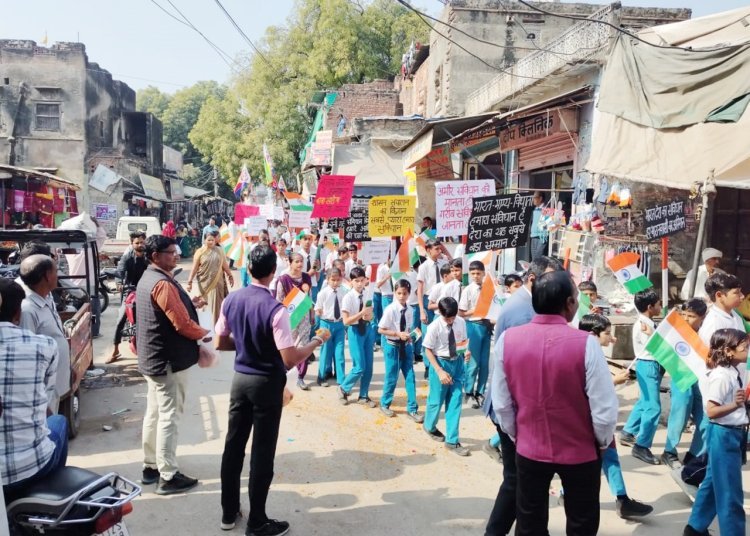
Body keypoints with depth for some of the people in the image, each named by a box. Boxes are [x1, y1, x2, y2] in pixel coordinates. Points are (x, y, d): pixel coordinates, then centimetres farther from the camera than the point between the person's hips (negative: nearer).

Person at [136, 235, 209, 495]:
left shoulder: (147, 279, 11)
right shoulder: (163, 284, -22)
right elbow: (182, 324, -23)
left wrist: (189, 303, 11)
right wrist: (205, 334, -7)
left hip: (152, 358, 10)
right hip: (168, 361, -10)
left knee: (154, 413, 17)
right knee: (169, 417, -3)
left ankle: (151, 466, 29)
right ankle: (168, 476, 5)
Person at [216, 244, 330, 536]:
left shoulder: (231, 300, -2)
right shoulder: (275, 309, -22)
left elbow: (221, 343, 8)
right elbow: (290, 359, -22)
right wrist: (318, 340, -8)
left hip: (240, 378, 6)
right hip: (267, 383, -6)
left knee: (234, 444, 16)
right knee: (262, 452, 5)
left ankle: (229, 512, 31)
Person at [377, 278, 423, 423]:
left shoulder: (410, 310, -1)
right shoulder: (390, 310, -17)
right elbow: (381, 330, -15)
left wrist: (410, 336, -5)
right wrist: (398, 334, -22)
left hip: (406, 346, 5)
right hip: (392, 346, -5)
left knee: (410, 377, 7)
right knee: (391, 377, 7)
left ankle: (412, 408, 19)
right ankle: (385, 404, 31)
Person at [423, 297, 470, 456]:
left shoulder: (461, 322, -6)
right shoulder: (434, 327, -19)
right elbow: (428, 350, -12)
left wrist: (466, 351, -13)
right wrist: (439, 371, -18)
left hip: (457, 363, 4)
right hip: (441, 363, -4)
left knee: (455, 401, 5)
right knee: (436, 400, 10)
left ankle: (452, 441, 15)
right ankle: (429, 426, 41)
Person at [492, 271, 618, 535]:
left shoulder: (507, 340, -13)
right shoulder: (585, 343, -23)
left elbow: (501, 403, -4)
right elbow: (604, 409, -17)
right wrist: (604, 441, 4)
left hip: (529, 450, 3)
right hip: (580, 453, -2)